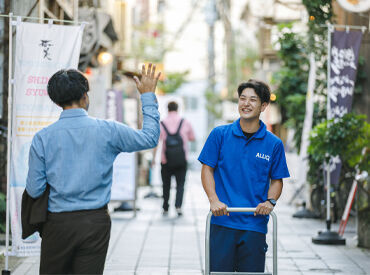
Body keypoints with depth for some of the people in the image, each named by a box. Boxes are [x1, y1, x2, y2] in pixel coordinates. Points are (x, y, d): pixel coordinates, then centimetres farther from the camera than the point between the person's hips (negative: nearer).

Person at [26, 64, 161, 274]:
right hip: (96, 222, 0)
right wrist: (148, 96, 16)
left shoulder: (43, 138, -6)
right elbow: (150, 138, 8)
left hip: (58, 224, 0)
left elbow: (35, 190, -4)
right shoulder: (108, 130, -6)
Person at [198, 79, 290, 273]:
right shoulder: (220, 134, 3)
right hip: (223, 222, -1)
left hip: (255, 224, 1)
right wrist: (214, 200, -10)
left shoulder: (274, 144, 5)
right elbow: (207, 169, 4)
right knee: (219, 270, -2)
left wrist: (270, 202, -8)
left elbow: (277, 180, 11)